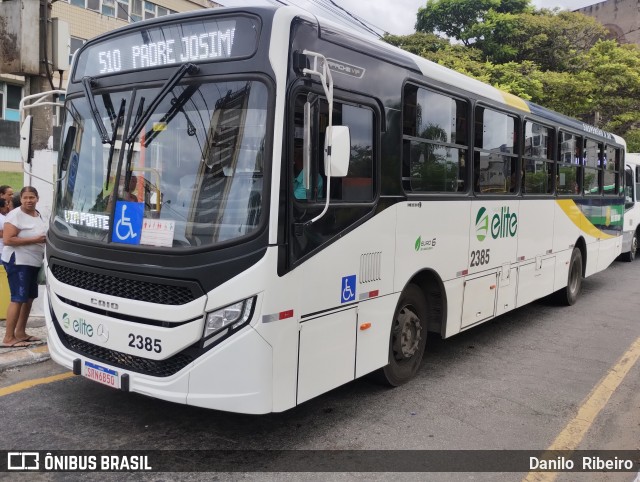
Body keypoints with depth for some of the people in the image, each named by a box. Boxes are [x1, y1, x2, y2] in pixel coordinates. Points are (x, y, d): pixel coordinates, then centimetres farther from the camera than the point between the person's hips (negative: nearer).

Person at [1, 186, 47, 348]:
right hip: (18, 262, -9)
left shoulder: (38, 215, 13)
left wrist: (45, 239, 7)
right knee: (18, 299, -10)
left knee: (29, 298, 12)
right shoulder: (15, 215, -13)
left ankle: (20, 333, 22)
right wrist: (35, 240, -23)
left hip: (34, 262, 9)